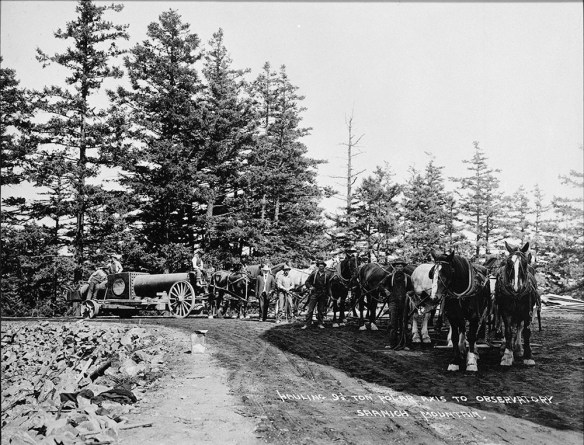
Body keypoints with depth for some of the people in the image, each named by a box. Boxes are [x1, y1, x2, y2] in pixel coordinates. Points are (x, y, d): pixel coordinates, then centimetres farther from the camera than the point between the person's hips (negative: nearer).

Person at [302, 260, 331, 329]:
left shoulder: (327, 275, 1)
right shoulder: (314, 274, -1)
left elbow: (328, 286, 6)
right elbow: (307, 282, 3)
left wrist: (328, 295, 1)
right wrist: (310, 287, -15)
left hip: (323, 295, 1)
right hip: (314, 293, -1)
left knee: (321, 310, 8)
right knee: (310, 310, -3)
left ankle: (320, 324, 17)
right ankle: (307, 323, 1)